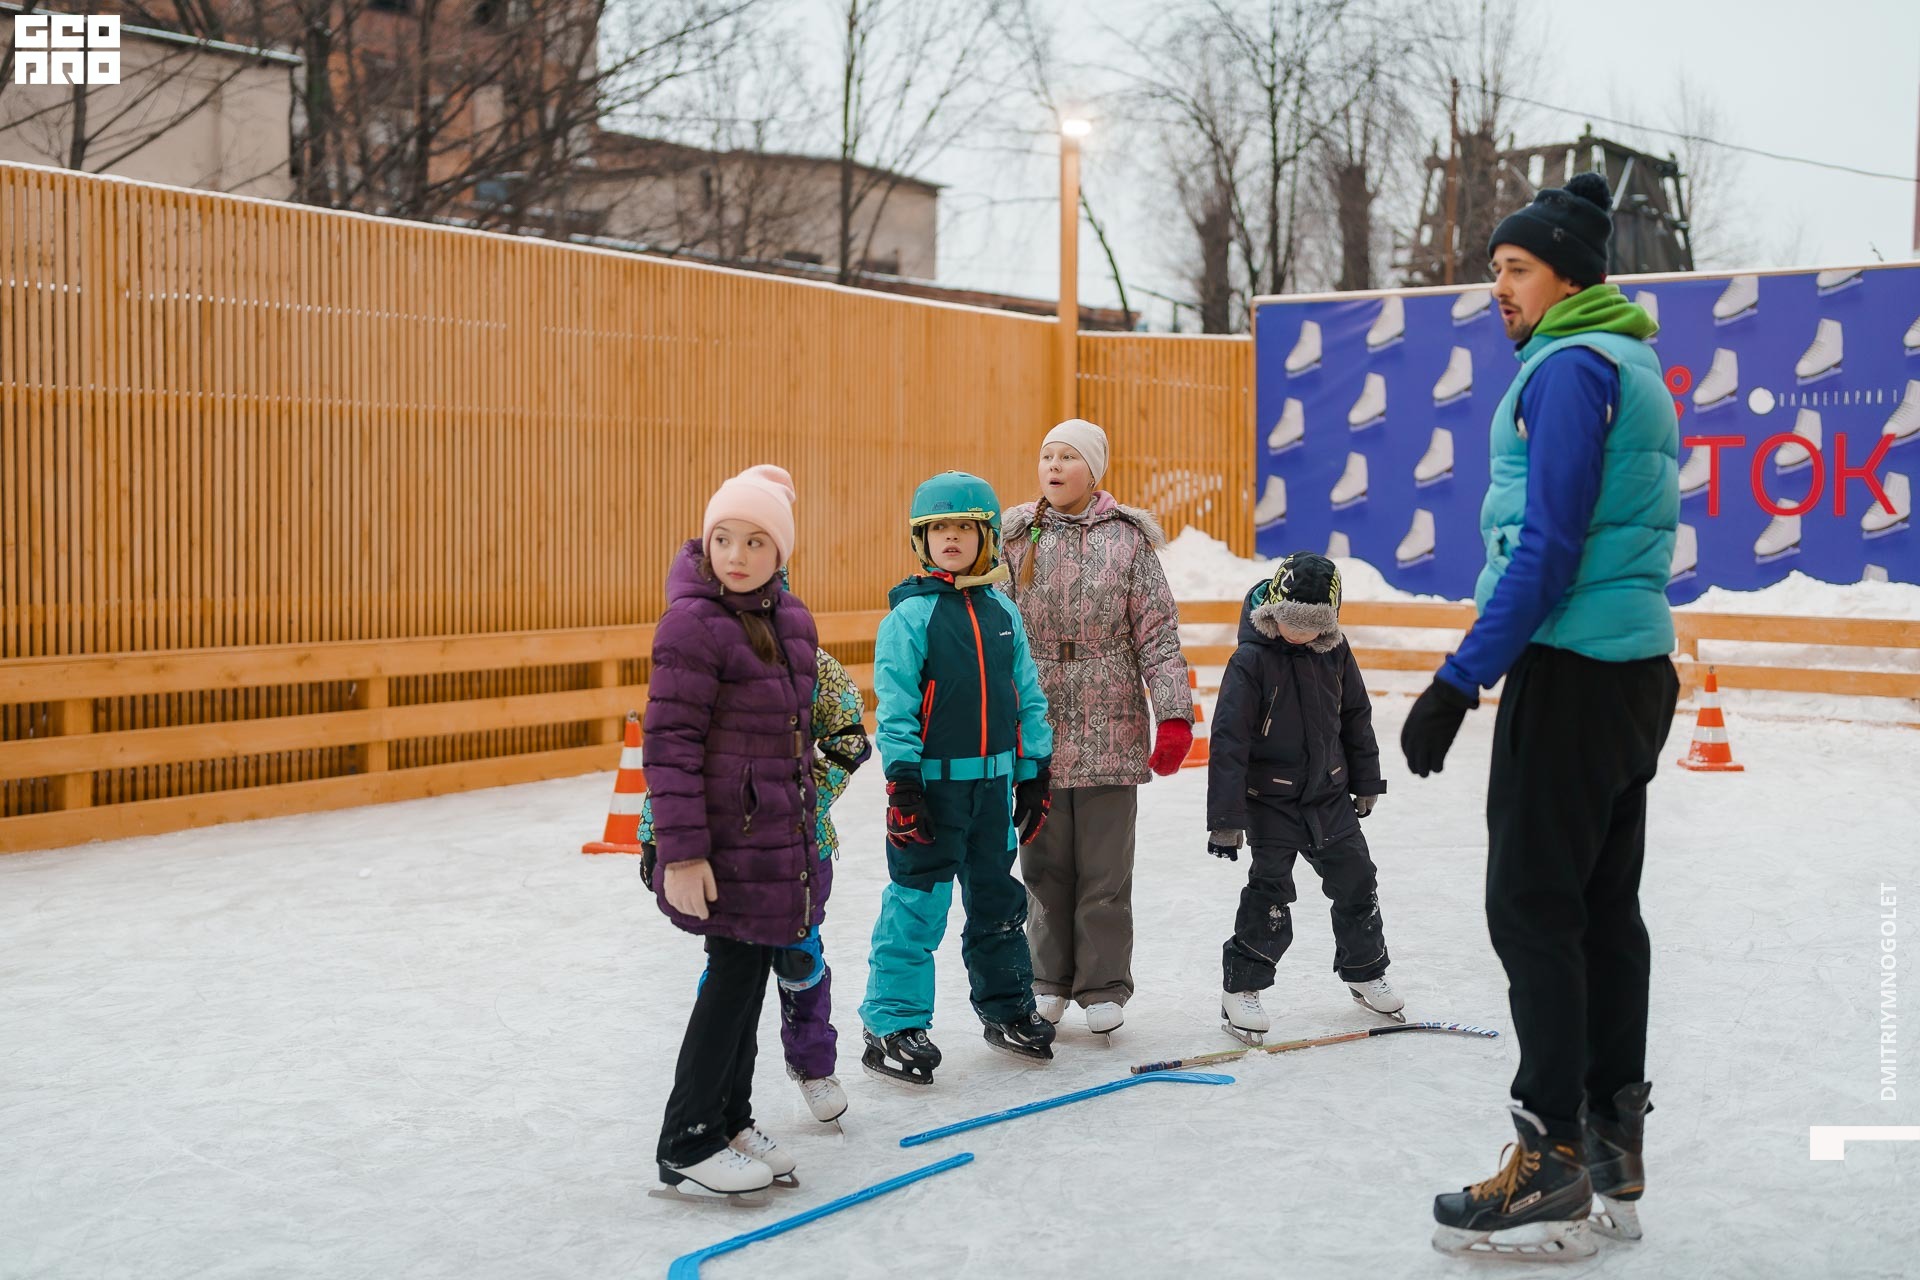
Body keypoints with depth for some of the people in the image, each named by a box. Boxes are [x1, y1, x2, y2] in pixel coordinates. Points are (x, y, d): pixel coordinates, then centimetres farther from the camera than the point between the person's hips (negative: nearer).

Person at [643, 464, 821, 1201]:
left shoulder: (791, 620, 8)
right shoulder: (694, 624, -15)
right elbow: (669, 743, -17)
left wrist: (805, 818, 22)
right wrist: (682, 851, -20)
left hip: (782, 832, 8)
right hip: (727, 838, -8)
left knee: (750, 976, 15)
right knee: (734, 976, -3)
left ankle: (731, 1122, 29)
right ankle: (685, 1148, 9)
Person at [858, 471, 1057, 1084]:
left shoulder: (1003, 613, 8)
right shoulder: (911, 614, -7)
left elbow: (1027, 697, 12)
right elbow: (895, 706, -10)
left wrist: (1034, 774, 11)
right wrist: (902, 782, -15)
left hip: (993, 781, 5)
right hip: (932, 781, -5)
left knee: (997, 897, 16)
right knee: (917, 903, -5)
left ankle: (1007, 1008, 31)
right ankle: (892, 1025, 5)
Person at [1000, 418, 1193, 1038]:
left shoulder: (1128, 539, 1)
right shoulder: (1017, 538, 5)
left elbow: (1158, 634, -1)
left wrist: (1174, 716, -8)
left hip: (1110, 731, -1)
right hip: (1036, 728, 2)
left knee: (1105, 866, 4)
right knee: (1044, 862, 9)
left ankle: (1104, 987, 16)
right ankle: (1050, 978, 24)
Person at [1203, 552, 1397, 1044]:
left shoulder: (1335, 653, -2)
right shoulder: (1251, 661, -18)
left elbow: (1356, 719, 12)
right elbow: (1228, 743, -19)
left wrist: (1366, 782, 15)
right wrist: (1225, 819, -21)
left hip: (1329, 794, 5)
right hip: (1269, 800, -5)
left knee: (1357, 882, 11)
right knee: (1269, 897, -6)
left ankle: (1365, 973, 31)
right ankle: (1241, 990, 8)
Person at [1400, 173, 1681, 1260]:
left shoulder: (1571, 366, -12)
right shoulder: (1635, 366, 18)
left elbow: (1547, 546, -20)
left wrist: (1461, 682, -19)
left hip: (1572, 671, -10)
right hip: (1638, 669, 10)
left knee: (1534, 907, -6)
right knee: (1606, 904, 11)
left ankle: (1554, 1168, -2)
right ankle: (1614, 1151, 17)